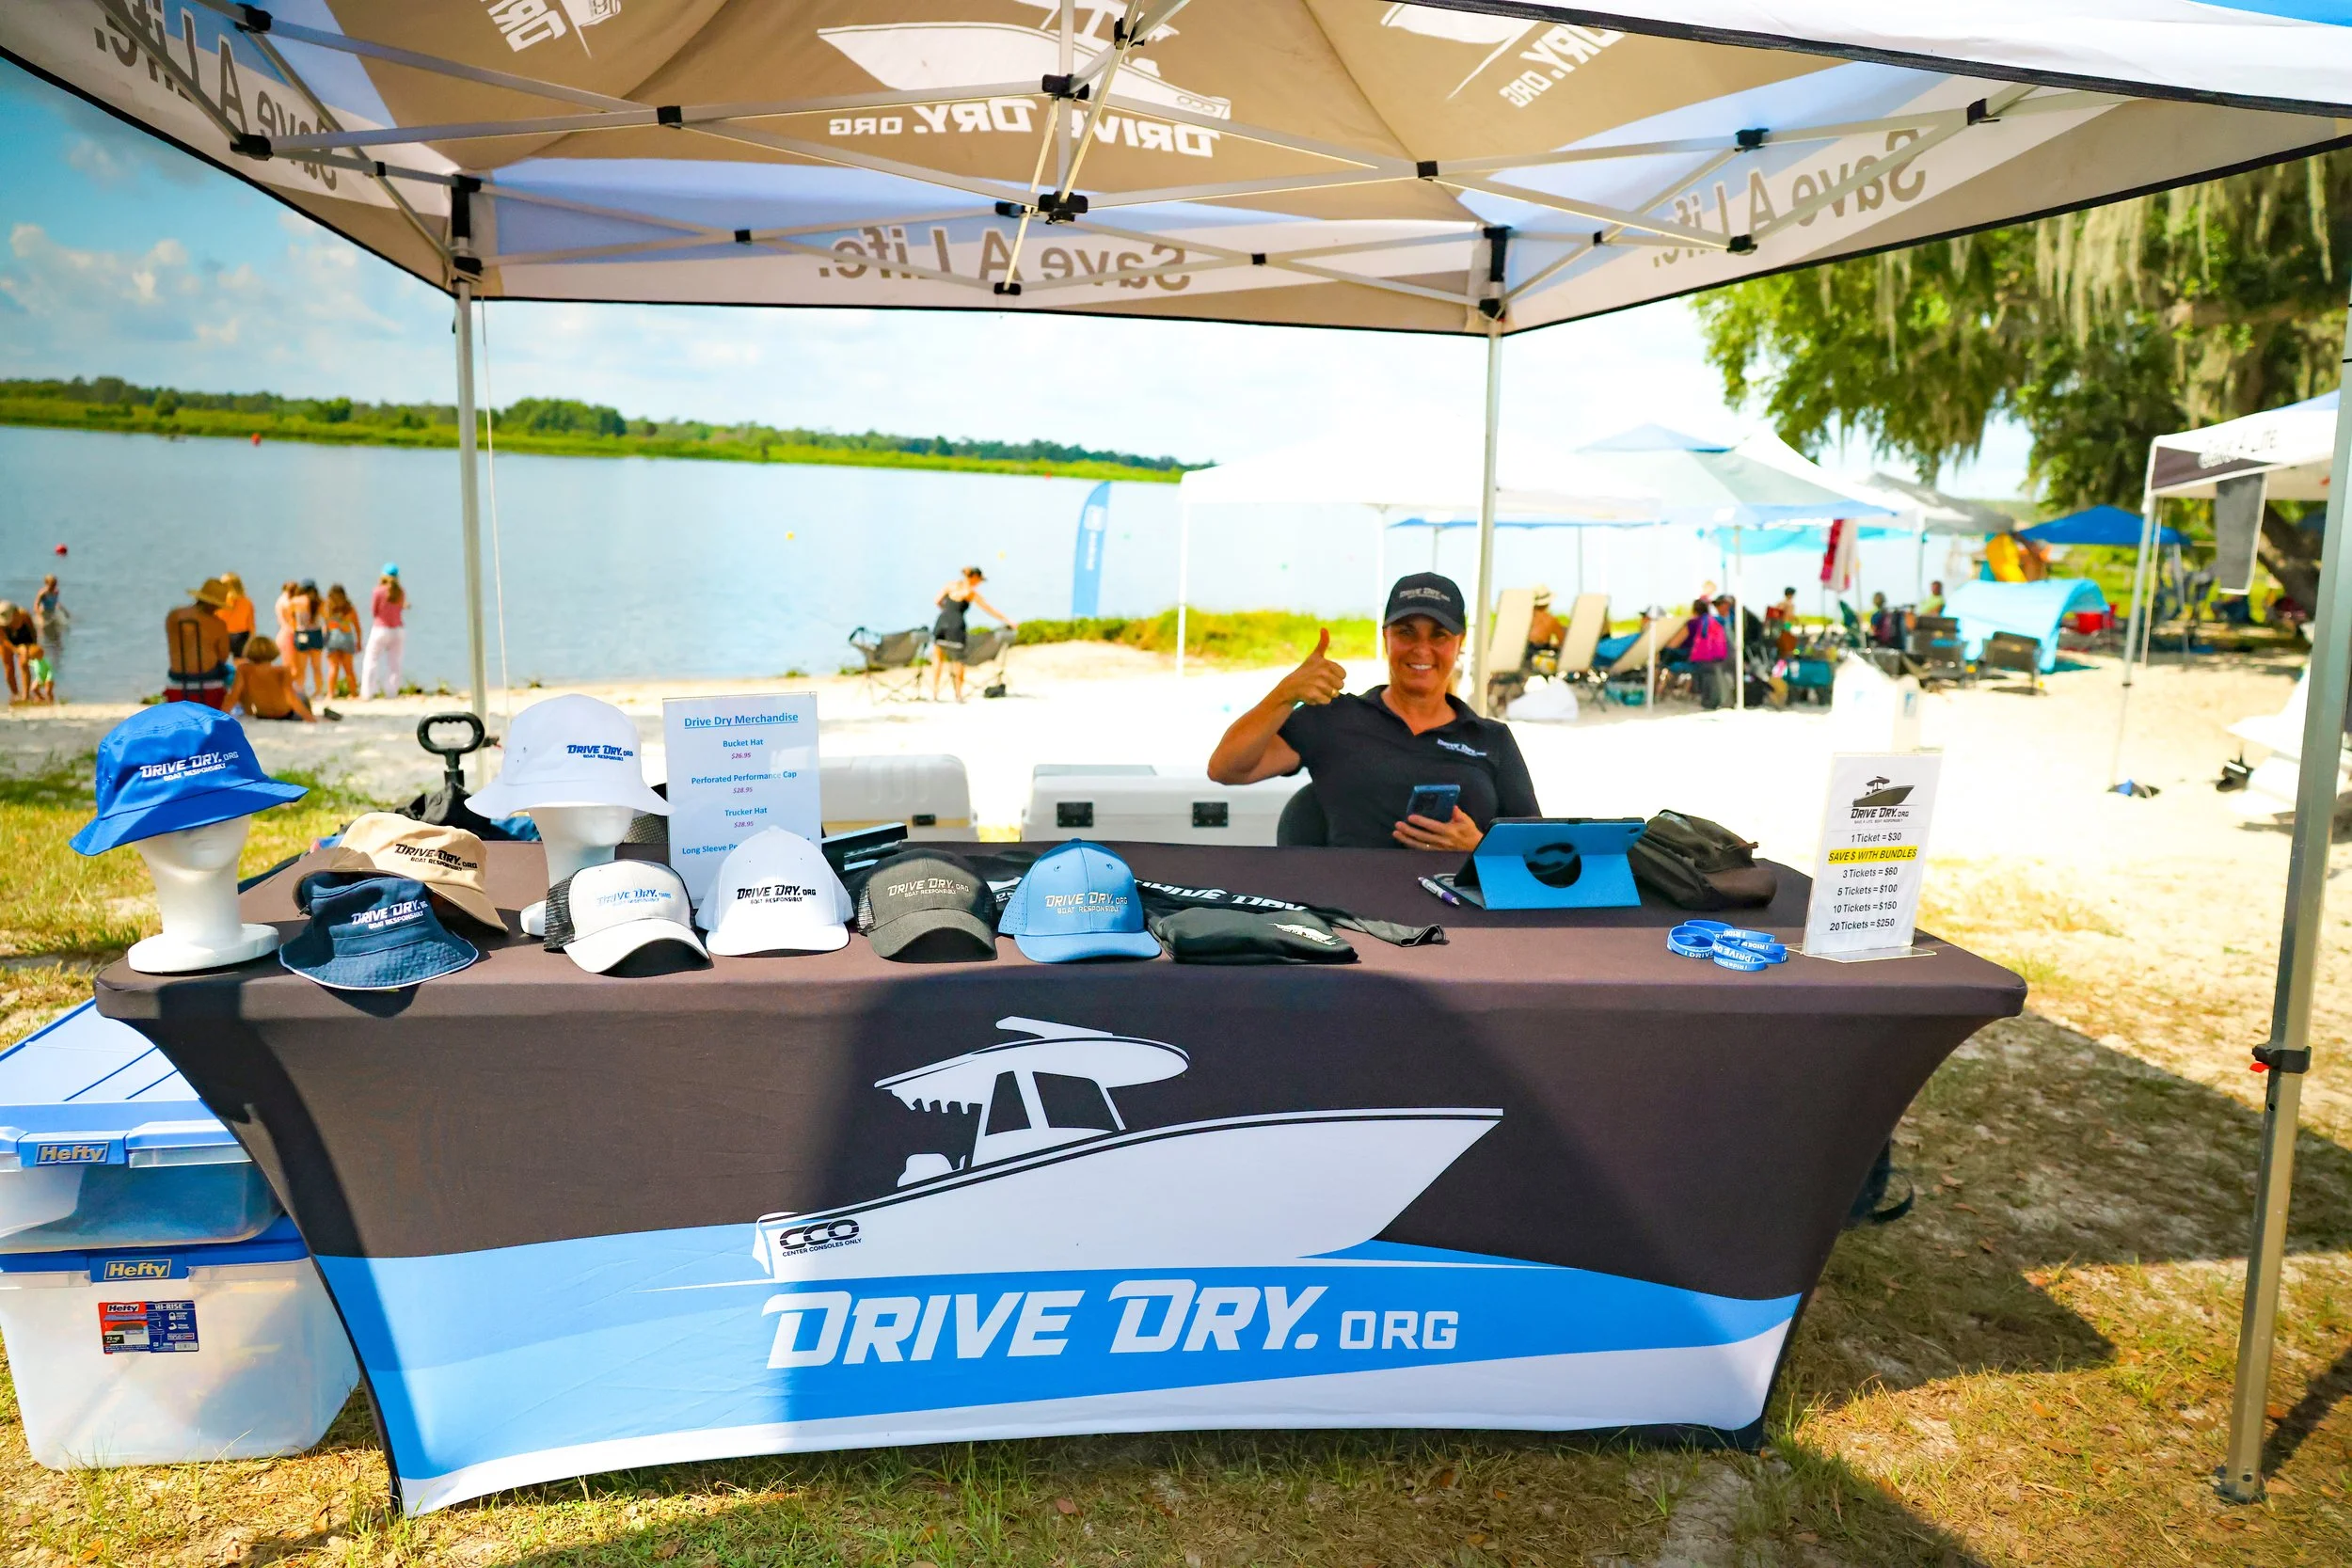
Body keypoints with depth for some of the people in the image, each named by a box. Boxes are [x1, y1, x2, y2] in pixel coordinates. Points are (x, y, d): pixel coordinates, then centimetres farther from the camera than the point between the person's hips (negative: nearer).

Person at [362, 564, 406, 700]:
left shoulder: (379, 591, -12)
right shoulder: (401, 592, -1)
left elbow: (373, 611, -2)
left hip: (380, 630, -3)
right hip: (397, 630, 4)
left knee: (371, 662, 3)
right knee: (394, 663, 8)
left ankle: (367, 693, -1)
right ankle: (392, 692, 7)